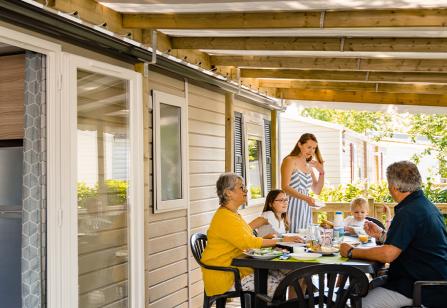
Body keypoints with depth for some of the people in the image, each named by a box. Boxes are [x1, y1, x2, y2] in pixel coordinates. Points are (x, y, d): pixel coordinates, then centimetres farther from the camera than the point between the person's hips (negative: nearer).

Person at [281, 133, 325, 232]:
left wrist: (321, 173, 5)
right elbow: (285, 187, -17)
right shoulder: (290, 160, -5)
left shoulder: (309, 165, 16)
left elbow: (317, 191, 20)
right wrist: (305, 198, -28)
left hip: (305, 209, 7)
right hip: (292, 207, -7)